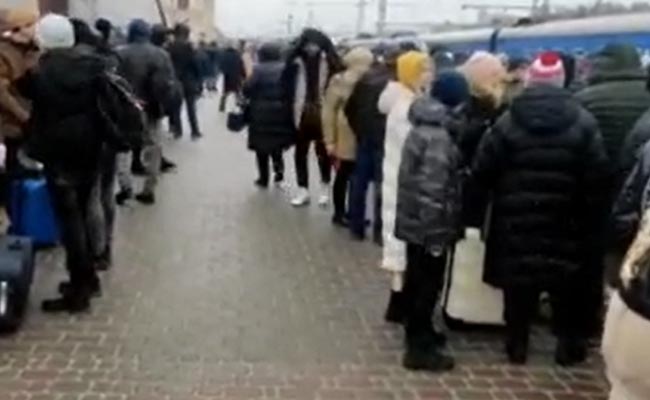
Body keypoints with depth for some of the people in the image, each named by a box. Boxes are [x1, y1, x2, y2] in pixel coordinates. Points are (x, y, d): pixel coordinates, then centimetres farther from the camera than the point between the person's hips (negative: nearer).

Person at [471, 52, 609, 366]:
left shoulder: (509, 121, -5)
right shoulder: (582, 122, -4)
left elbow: (482, 171, -5)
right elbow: (597, 176, -4)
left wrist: (480, 201, 11)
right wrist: (590, 219, 3)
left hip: (517, 219, 0)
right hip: (565, 219, 0)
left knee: (519, 281, 10)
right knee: (566, 285, 11)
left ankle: (517, 345, 17)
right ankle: (569, 345, 18)